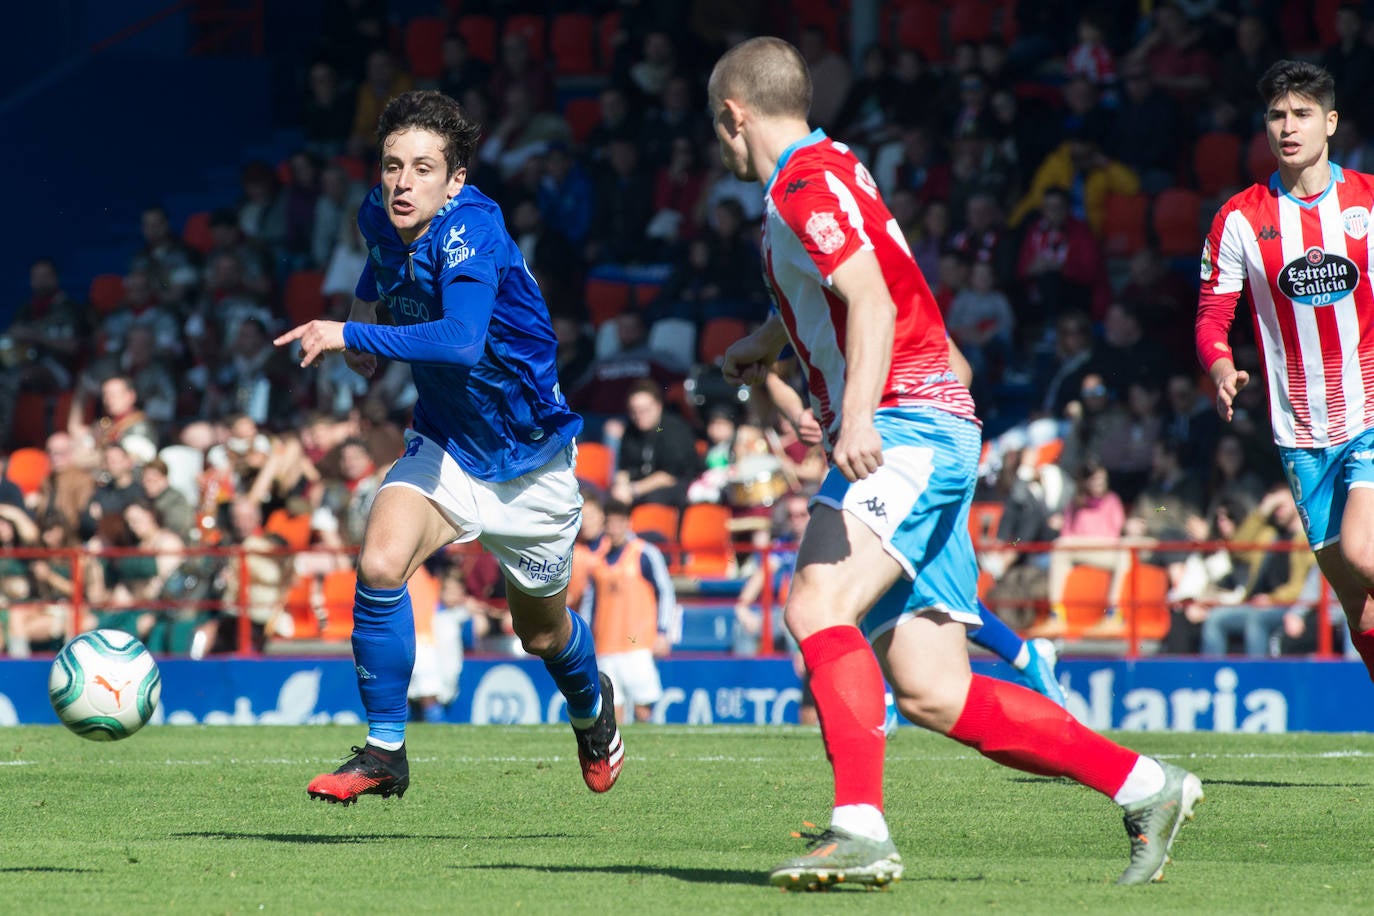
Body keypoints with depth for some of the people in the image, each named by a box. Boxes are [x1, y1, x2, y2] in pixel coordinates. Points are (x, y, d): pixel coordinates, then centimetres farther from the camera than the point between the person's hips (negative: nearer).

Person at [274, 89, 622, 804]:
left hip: (529, 459, -4)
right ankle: (384, 752, -11)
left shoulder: (471, 231, -30)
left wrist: (353, 335, -42)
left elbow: (462, 341, -47)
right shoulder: (381, 217, -8)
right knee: (379, 564, -24)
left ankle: (592, 702, 51)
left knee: (540, 632, 15)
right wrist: (366, 301, 6)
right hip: (444, 446, 4)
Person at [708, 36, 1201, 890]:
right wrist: (769, 340, 61)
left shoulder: (807, 180, -7)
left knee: (818, 603, -27)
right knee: (931, 693, 0)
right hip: (919, 439, 9)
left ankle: (861, 828, -38)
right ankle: (1144, 785, 4)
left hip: (907, 425, -9)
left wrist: (858, 414, -37)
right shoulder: (823, 174, 23)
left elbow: (872, 299, -23)